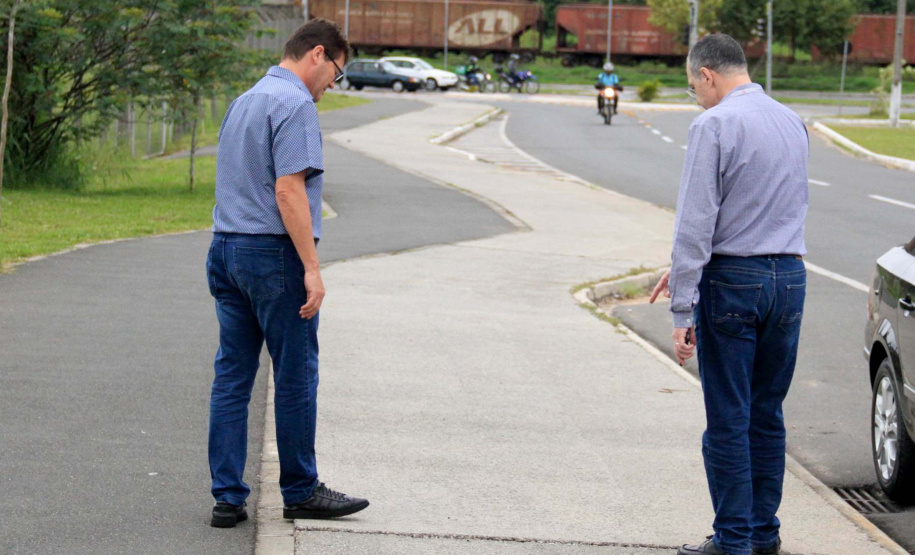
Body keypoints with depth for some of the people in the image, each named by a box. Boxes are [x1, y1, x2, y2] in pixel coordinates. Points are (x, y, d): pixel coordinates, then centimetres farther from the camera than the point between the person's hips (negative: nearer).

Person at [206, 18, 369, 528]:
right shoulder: (294, 104, -12)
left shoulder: (243, 102, 17)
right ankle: (301, 492, 11)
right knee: (296, 376, 2)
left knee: (232, 376, 6)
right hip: (274, 255, -9)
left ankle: (228, 497, 6)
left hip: (225, 250, 9)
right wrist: (312, 269, -19)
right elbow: (288, 191, -20)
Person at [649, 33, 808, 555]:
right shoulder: (793, 122, 12)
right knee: (768, 414, 14)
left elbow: (697, 222, -15)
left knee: (728, 419, 1)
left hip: (733, 281, -7)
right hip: (790, 277, 7)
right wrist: (685, 269, 23)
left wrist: (683, 310, -13)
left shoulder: (714, 125, -11)